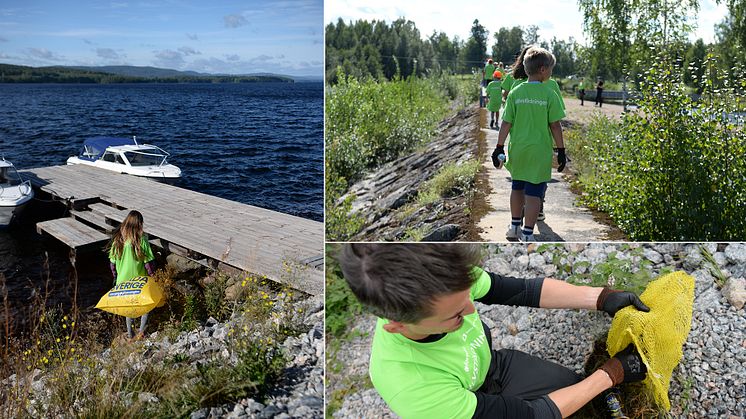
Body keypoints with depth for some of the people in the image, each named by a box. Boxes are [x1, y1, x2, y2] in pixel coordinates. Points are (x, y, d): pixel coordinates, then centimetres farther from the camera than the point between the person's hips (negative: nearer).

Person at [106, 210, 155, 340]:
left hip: (123, 279, 4)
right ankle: (141, 330, 13)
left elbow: (112, 262, 0)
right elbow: (148, 262, -17)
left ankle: (130, 333, 31)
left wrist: (115, 277, 15)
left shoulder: (118, 239, -8)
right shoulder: (141, 239, -20)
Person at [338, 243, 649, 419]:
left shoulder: (441, 282, -31)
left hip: (495, 365, 5)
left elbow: (524, 290, -14)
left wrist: (601, 298, -26)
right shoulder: (412, 390, -43)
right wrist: (612, 373, -24)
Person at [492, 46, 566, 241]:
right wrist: (561, 150, 1)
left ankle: (515, 227, 33)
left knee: (518, 188, 20)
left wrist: (500, 148, 4)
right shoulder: (549, 94, -8)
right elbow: (555, 125, -7)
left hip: (517, 150, 4)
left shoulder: (515, 92, -1)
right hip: (539, 152, -4)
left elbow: (506, 123, -2)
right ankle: (527, 235, 1)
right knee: (534, 193, 1)